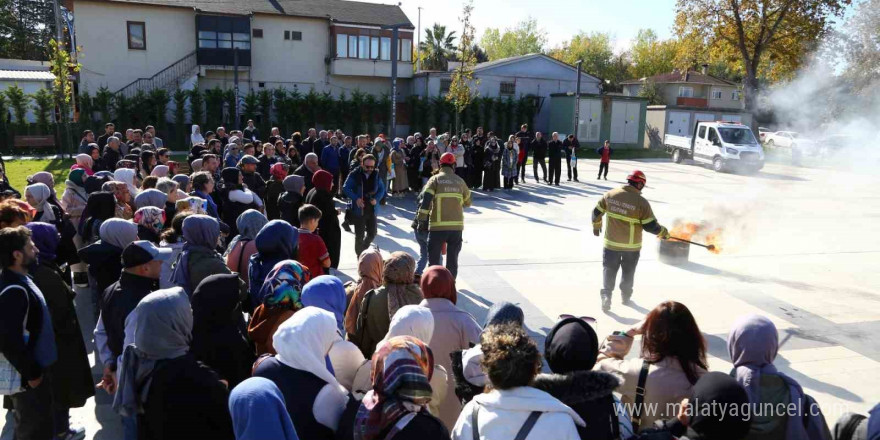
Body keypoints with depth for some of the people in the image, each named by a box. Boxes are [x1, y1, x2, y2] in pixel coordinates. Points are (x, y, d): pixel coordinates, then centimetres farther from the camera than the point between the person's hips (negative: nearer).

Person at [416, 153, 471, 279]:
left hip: (438, 226, -2)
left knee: (434, 257, 9)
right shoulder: (460, 181, 9)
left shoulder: (435, 179, 0)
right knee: (453, 258, 12)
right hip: (457, 226, 3)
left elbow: (425, 199, -13)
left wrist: (421, 218, -11)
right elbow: (468, 202, 18)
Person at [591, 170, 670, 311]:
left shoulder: (610, 195, -6)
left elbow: (597, 212, 4)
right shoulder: (641, 202, -18)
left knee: (609, 269, 13)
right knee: (628, 271, 20)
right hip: (631, 245, -2)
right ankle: (625, 296, 35)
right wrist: (663, 233, 5)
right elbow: (650, 225, -14)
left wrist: (596, 226, 22)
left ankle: (606, 296, -1)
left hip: (611, 242, 2)